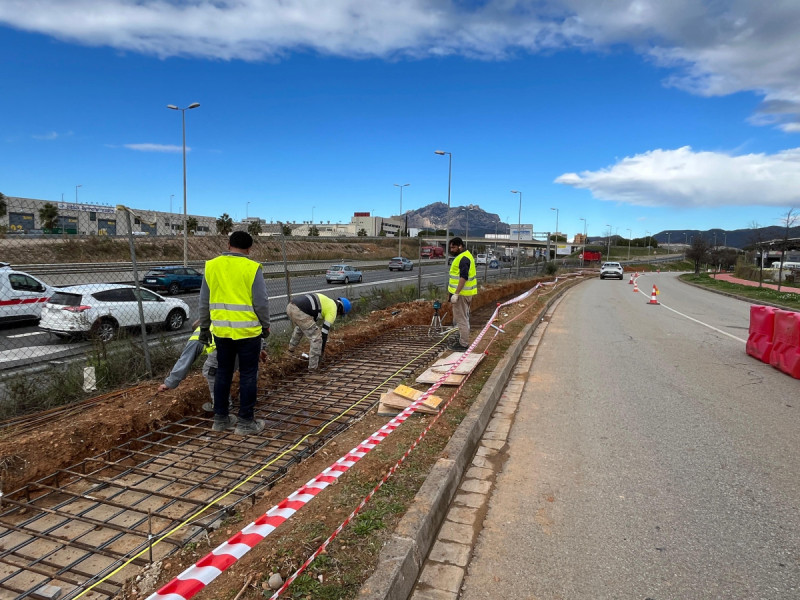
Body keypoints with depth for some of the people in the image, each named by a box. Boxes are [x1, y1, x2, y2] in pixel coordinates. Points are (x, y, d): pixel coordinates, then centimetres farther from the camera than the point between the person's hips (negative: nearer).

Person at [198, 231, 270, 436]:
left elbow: (204, 302, 9)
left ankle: (220, 418, 26)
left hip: (221, 331, 5)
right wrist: (265, 326, 6)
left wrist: (204, 328, 19)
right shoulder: (252, 268, -10)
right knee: (248, 376, 5)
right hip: (247, 331, -4)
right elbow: (262, 302, -8)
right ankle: (246, 422, 11)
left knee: (223, 374, 16)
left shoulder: (211, 266, 4)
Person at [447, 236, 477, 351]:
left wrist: (456, 294, -28)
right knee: (463, 318, 18)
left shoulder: (463, 258, -18)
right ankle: (463, 340, 28)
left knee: (461, 319, -5)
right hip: (465, 293, 11)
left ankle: (463, 344, 1)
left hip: (462, 294, -11)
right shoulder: (465, 255, 16)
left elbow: (463, 277, -26)